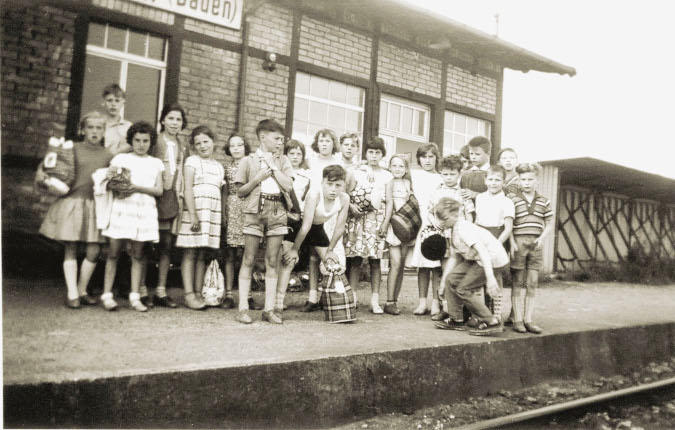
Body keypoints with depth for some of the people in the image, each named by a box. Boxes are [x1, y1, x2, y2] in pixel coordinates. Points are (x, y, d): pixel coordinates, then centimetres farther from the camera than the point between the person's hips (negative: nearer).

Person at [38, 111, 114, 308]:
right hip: (72, 202, -2)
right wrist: (40, 172, -11)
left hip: (95, 205, 2)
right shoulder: (73, 149, 1)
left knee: (94, 250, -1)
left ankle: (82, 290, 17)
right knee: (70, 249, 1)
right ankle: (72, 294, 7)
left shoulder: (108, 155, 7)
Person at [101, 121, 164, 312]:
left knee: (138, 254, 3)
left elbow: (159, 190, 4)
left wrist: (137, 188, -11)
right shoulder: (120, 158, 10)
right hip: (121, 207, -1)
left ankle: (134, 296, 7)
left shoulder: (156, 163, 14)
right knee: (114, 251, -4)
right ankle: (107, 294, 3)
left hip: (145, 209, 1)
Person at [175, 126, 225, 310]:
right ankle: (189, 294, -2)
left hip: (213, 213, 5)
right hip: (195, 211, -5)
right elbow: (188, 189, -7)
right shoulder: (192, 161, 2)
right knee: (190, 254, -3)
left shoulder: (219, 167, 18)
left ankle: (198, 293, 8)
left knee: (202, 255, 6)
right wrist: (193, 215, -16)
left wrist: (222, 216, 9)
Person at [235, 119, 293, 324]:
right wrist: (258, 178, -8)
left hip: (277, 213, 2)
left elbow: (288, 186, -2)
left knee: (272, 261, 3)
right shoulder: (248, 161, 6)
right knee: (249, 259, -1)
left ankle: (269, 309, 8)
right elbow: (240, 191, 5)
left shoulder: (282, 160, 12)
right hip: (255, 210, -2)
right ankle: (243, 308, 4)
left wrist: (272, 165, -3)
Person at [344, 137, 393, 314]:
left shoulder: (387, 176, 14)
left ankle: (375, 300, 2)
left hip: (377, 219, 1)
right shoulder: (356, 172, 12)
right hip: (358, 218, 0)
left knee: (375, 260, -2)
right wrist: (351, 206, -12)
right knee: (355, 259, -5)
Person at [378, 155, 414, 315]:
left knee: (401, 265, 6)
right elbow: (389, 204, -7)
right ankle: (389, 302, -6)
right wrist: (385, 223, -14)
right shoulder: (391, 183, 0)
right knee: (396, 263, -11)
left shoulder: (408, 183, 13)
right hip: (394, 225, -5)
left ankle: (394, 300, 13)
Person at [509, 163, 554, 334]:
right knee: (517, 283, 0)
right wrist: (512, 242, -10)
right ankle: (517, 320, 5)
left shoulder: (544, 202, 10)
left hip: (536, 245, 3)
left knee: (532, 284, 5)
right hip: (518, 242, -3)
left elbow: (549, 224, 15)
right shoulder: (513, 200, 1)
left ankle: (528, 320, 11)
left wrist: (541, 238, -1)